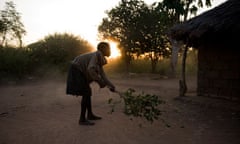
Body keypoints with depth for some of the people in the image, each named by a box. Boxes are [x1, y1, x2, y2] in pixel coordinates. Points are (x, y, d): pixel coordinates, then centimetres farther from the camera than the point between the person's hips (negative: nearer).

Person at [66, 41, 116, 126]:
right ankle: (82, 119, -5)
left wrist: (110, 85, 6)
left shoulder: (101, 59, 10)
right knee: (86, 94, -11)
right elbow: (90, 69, -34)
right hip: (76, 71, -10)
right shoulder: (97, 55, -19)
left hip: (80, 72, 10)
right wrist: (100, 82, -27)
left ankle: (90, 114, 25)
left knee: (88, 92, 15)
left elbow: (102, 75, 11)